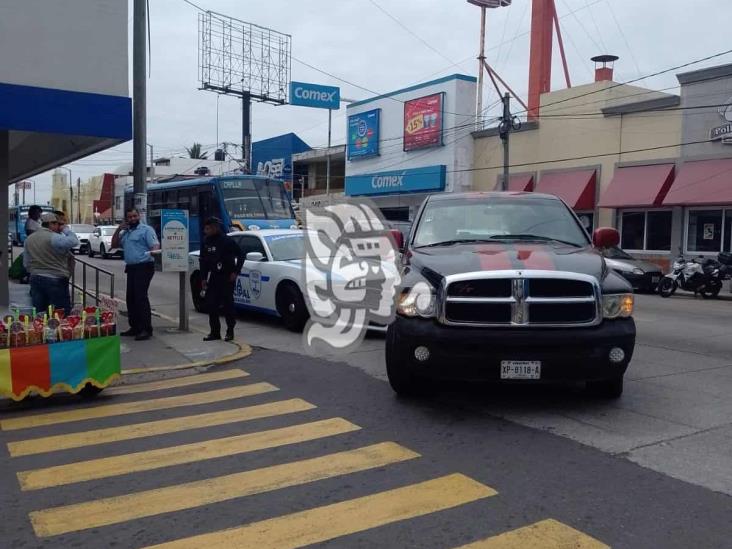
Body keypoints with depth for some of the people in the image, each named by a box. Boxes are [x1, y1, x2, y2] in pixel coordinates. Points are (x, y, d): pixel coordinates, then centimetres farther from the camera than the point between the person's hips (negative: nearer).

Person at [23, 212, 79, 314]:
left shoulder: (29, 239, 11)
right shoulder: (54, 238, -14)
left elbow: (26, 263, 14)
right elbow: (74, 241, -24)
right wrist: (66, 229, -8)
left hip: (35, 279, 7)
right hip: (55, 280, -7)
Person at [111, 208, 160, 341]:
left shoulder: (146, 229, -5)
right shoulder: (125, 232, 20)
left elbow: (155, 245, -15)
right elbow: (114, 245, 19)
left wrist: (153, 251, -39)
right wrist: (118, 229, 8)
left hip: (144, 267, -8)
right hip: (131, 268, 8)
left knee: (141, 297, -14)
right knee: (131, 298, 11)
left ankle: (146, 329, -13)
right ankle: (135, 327, 20)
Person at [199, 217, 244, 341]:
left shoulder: (227, 241, -11)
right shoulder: (206, 242, 5)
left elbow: (241, 255, -6)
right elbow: (203, 260, 11)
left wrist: (236, 272, -9)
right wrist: (204, 278, 7)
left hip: (227, 277, -6)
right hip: (214, 277, 6)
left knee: (227, 304, -2)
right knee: (210, 304, 1)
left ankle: (230, 331, 10)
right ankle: (215, 332, 10)